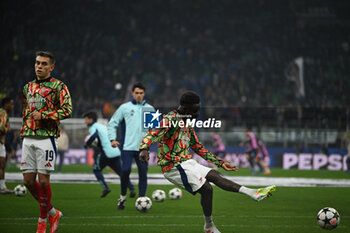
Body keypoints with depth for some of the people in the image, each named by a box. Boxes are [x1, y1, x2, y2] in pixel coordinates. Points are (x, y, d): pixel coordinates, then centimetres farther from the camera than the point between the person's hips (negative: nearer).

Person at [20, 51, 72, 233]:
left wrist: (43, 115, -16)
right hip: (28, 139, 6)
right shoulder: (28, 87, 17)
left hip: (46, 138, -6)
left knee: (43, 180, -6)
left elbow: (67, 110, -12)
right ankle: (52, 213, 20)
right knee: (28, 181, 2)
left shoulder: (58, 86, -2)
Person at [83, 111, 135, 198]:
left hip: (106, 153, -7)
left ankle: (105, 187, -3)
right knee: (121, 172, 9)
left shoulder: (93, 127, -1)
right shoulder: (103, 126, 26)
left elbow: (94, 135, -23)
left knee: (96, 170, 13)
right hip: (116, 152, 7)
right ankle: (131, 189, -7)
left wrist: (87, 144, -7)